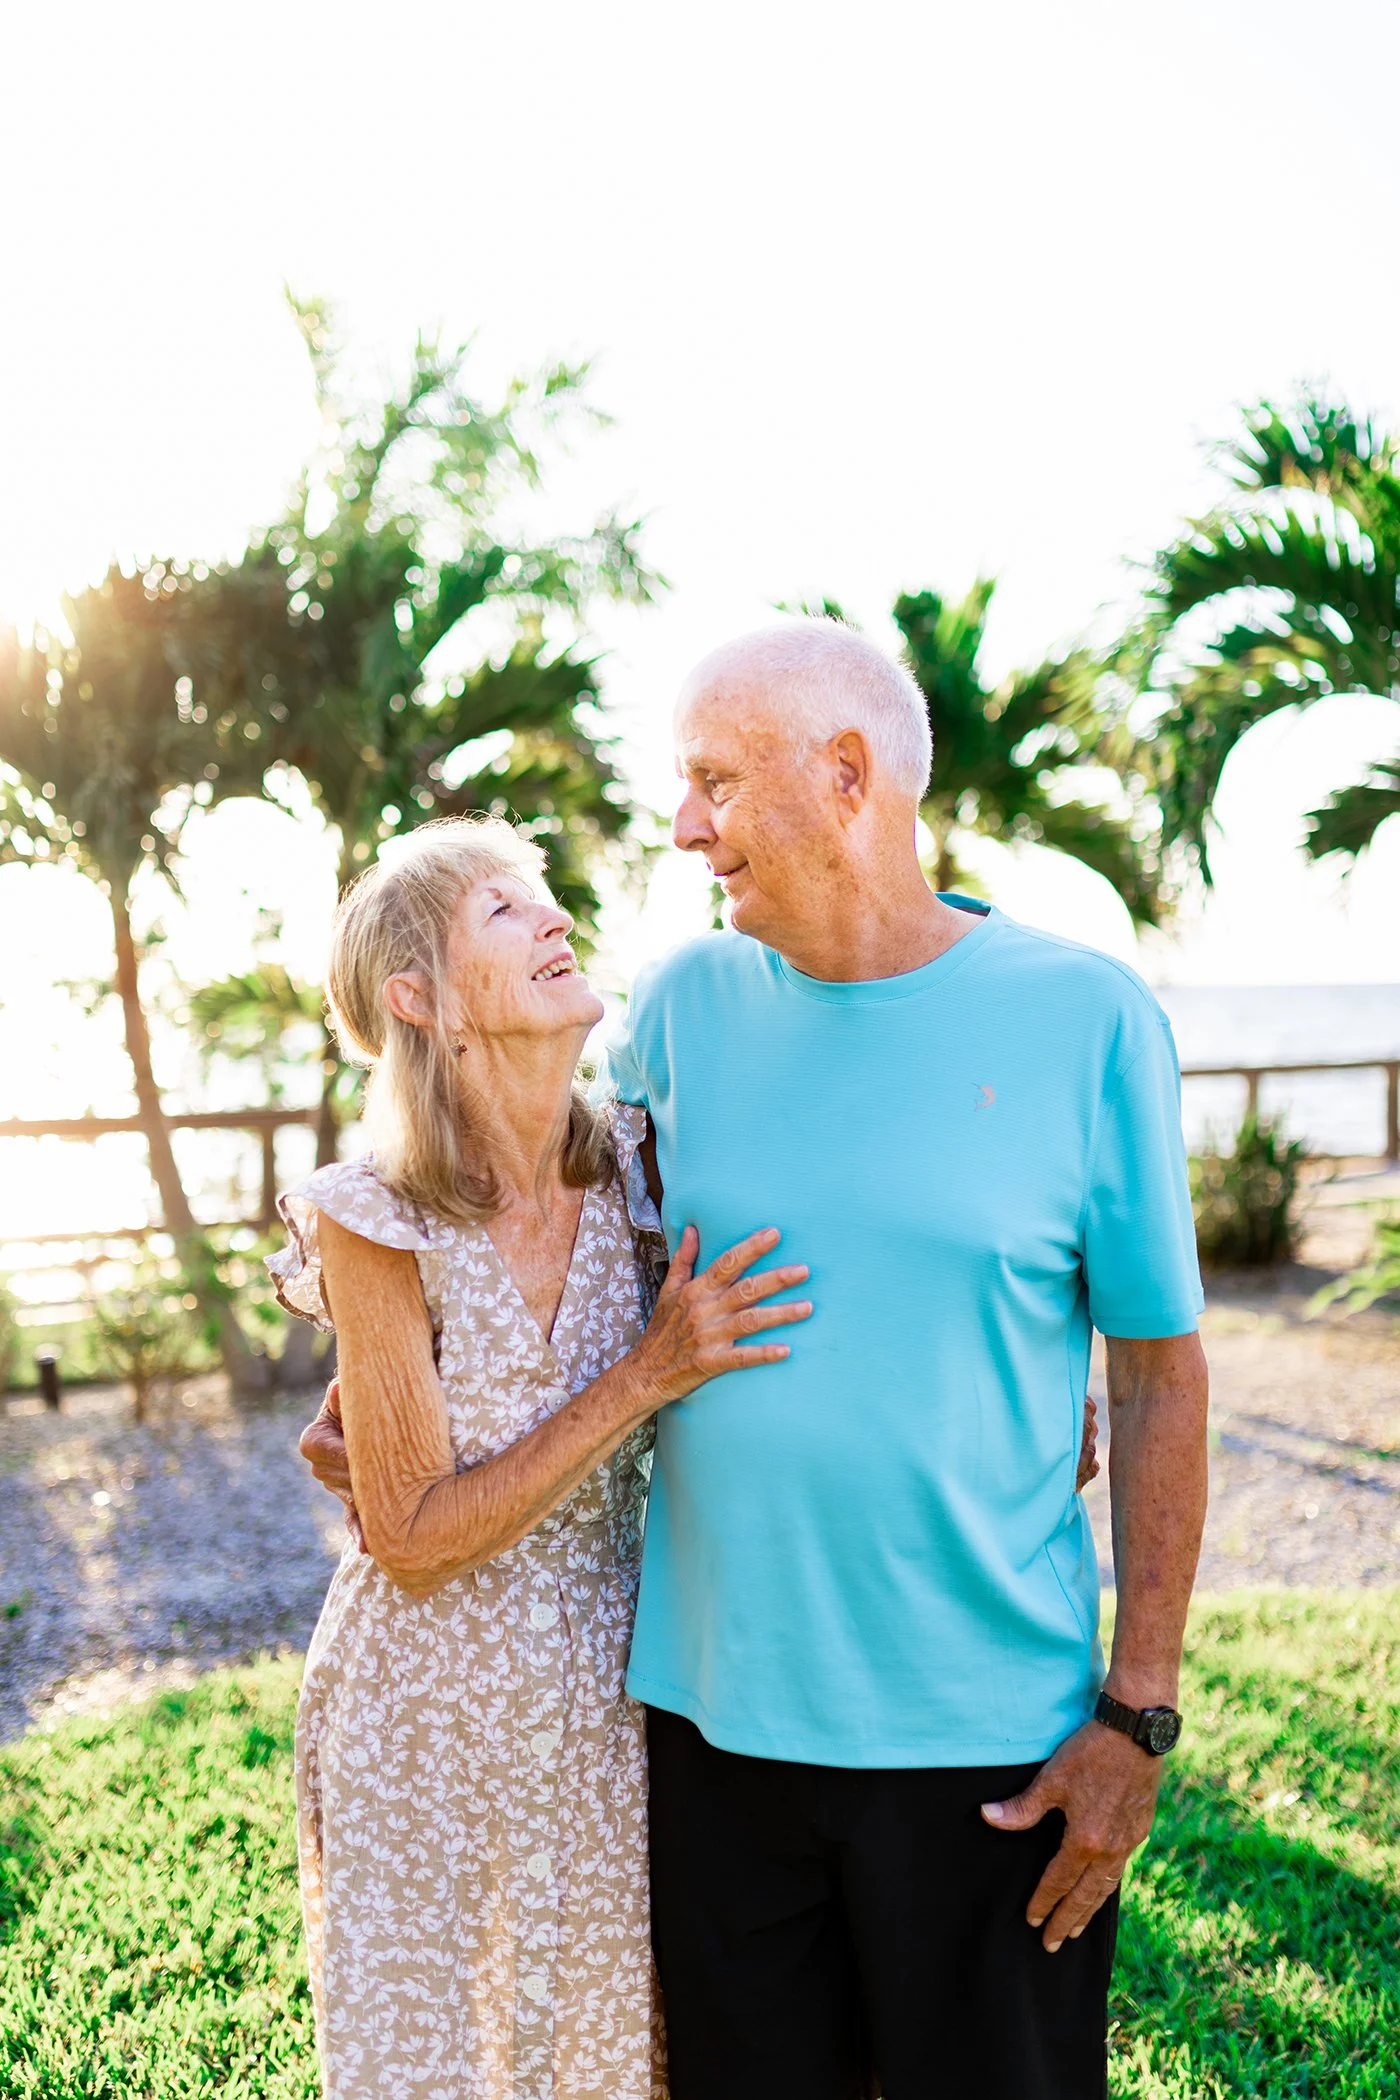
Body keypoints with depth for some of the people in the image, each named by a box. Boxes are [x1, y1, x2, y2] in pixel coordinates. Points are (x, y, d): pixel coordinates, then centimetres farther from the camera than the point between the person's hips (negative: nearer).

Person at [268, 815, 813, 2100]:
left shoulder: (638, 1173, -9)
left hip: (610, 1701, 3)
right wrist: (647, 1376, -23)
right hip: (429, 1718, -3)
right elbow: (415, 1542, -16)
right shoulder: (376, 1224, -19)